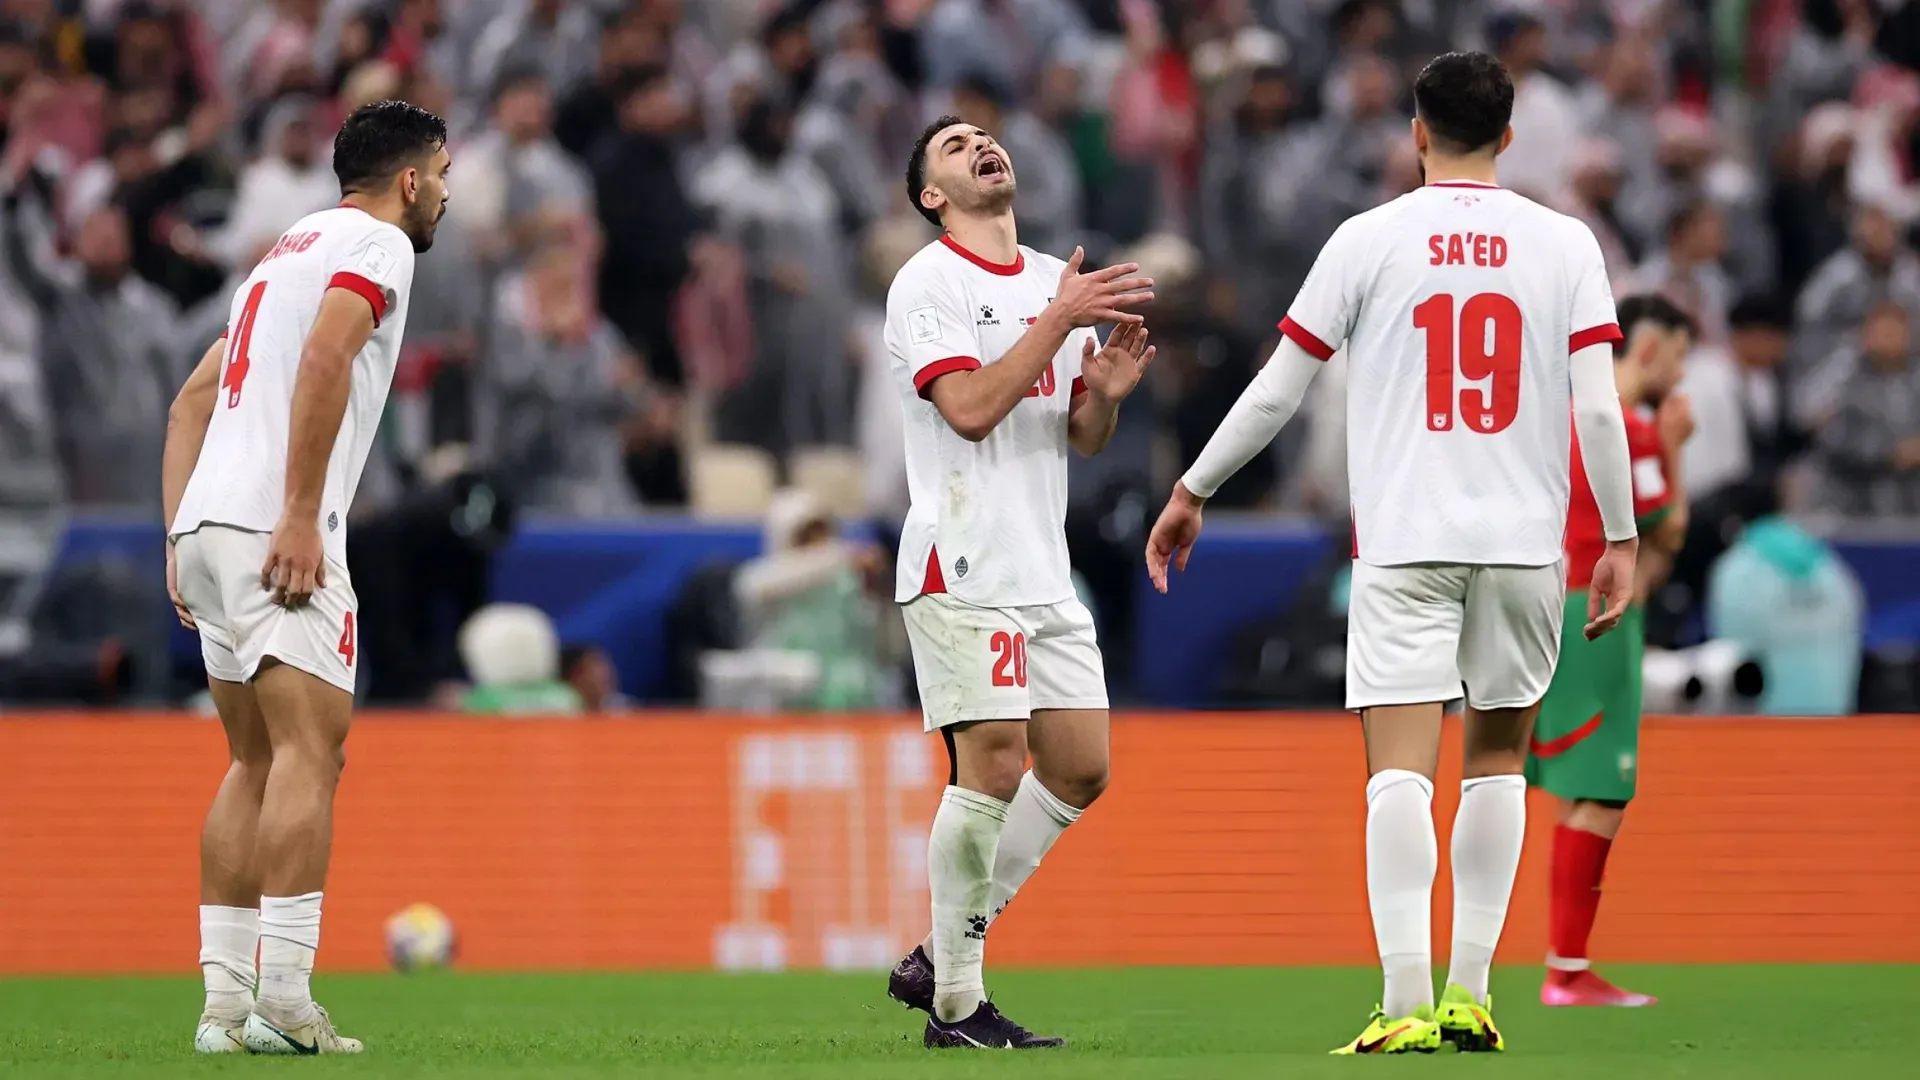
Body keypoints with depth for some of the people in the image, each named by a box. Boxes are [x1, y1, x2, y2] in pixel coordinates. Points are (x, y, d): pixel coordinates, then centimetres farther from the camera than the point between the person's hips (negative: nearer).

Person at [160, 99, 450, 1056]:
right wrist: (301, 515, -21)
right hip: (275, 526, -9)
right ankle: (283, 996, -20)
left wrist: (179, 539, 19)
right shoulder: (378, 242, 1)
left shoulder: (289, 251, 28)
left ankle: (223, 996, 7)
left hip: (205, 520, 9)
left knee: (255, 762, 11)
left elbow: (193, 397, 25)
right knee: (309, 747, -12)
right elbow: (326, 357, -17)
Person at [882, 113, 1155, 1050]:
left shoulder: (1058, 281, 17)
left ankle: (939, 955, 14)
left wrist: (1106, 392, -2)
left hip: (1044, 572, 8)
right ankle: (954, 1002, -5)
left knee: (1081, 768, 5)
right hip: (962, 568, -8)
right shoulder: (927, 283, -5)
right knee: (993, 766, -13)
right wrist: (1060, 321, -18)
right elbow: (969, 407, -17)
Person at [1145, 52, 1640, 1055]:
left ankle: (1407, 1006, -19)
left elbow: (1275, 392, 2)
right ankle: (1469, 994, 13)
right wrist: (1621, 541, 5)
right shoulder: (1564, 244, 3)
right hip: (1524, 543, 2)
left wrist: (1192, 493, 14)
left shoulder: (1370, 239, 0)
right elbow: (1598, 408, -4)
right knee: (1498, 757, 17)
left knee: (1401, 767, -6)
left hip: (1402, 544, -2)